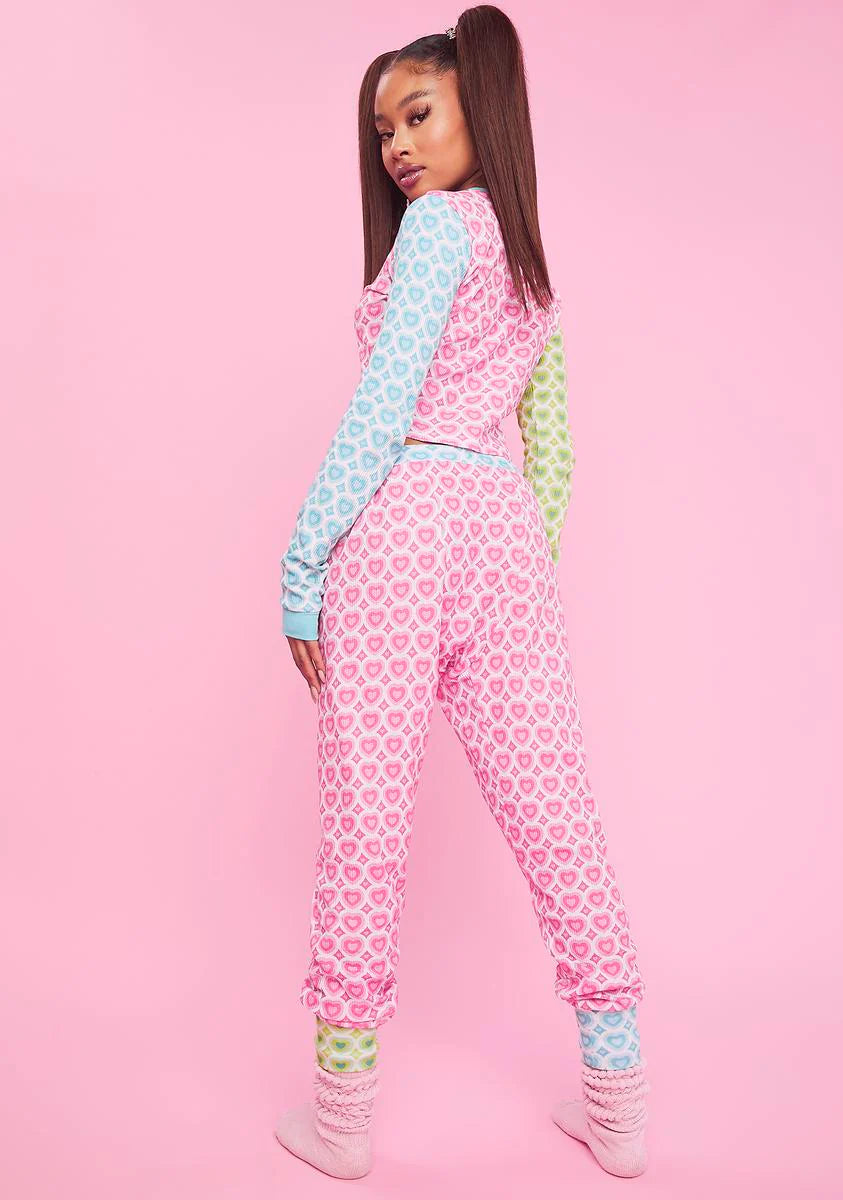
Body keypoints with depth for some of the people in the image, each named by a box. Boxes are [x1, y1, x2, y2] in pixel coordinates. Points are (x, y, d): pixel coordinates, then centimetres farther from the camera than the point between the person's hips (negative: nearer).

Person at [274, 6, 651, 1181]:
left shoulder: (441, 220, 1)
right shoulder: (535, 269, 24)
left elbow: (382, 408, -10)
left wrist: (302, 561, -9)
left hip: (400, 522, -7)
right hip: (505, 535, 7)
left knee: (365, 820, 0)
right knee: (554, 813, 7)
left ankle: (342, 1111, 13)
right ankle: (618, 1104, 18)